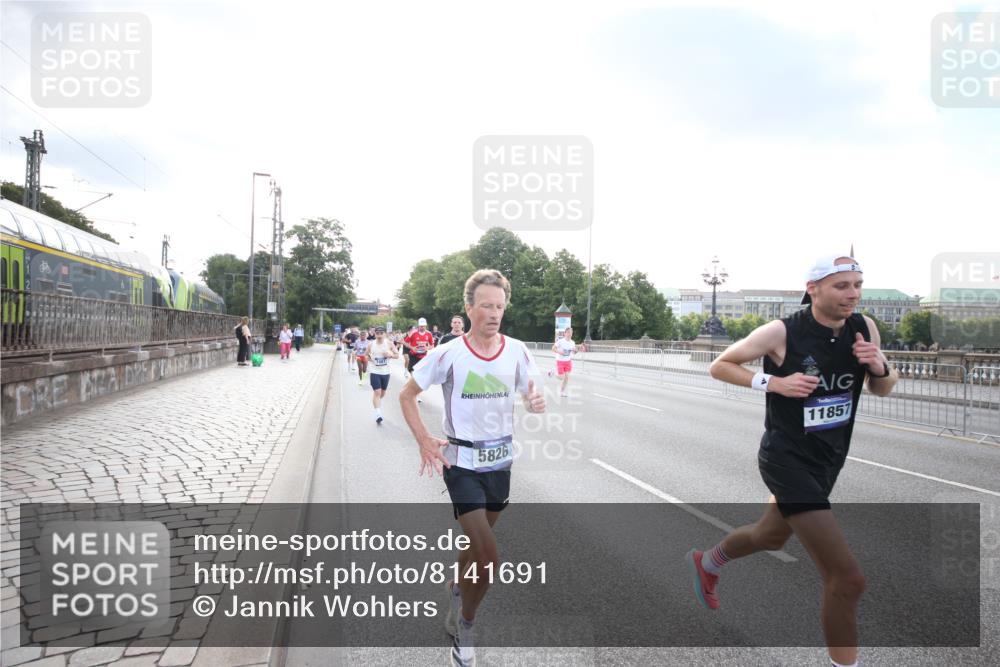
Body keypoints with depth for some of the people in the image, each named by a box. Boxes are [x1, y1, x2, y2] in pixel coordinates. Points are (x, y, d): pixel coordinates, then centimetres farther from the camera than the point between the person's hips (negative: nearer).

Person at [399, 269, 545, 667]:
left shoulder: (516, 351, -4)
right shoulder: (449, 354, -13)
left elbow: (529, 394, 8)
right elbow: (407, 396, -2)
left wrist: (535, 402, -17)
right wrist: (424, 440, -15)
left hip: (499, 461, 5)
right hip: (461, 462, -4)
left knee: (476, 543, 22)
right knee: (488, 557, -12)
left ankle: (456, 591, 52)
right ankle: (464, 626, 13)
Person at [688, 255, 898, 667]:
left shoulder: (864, 327, -3)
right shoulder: (782, 333, -19)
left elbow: (883, 390, 9)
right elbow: (719, 366, -8)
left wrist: (879, 366, -14)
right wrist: (775, 382, -22)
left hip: (827, 461, 7)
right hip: (787, 461, -7)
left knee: (771, 536, 30)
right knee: (847, 579, -12)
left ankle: (704, 562, 59)